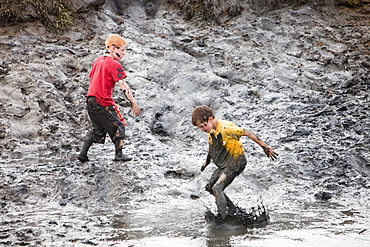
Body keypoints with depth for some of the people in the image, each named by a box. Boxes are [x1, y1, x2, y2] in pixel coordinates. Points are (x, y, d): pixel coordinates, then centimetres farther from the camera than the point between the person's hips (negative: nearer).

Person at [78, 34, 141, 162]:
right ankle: (119, 155, 10)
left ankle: (83, 154, 16)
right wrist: (133, 103, -16)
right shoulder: (114, 64, -12)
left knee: (98, 129, 20)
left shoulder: (98, 60, 14)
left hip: (91, 99, 8)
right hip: (103, 102, -8)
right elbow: (123, 85, -17)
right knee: (118, 126, 7)